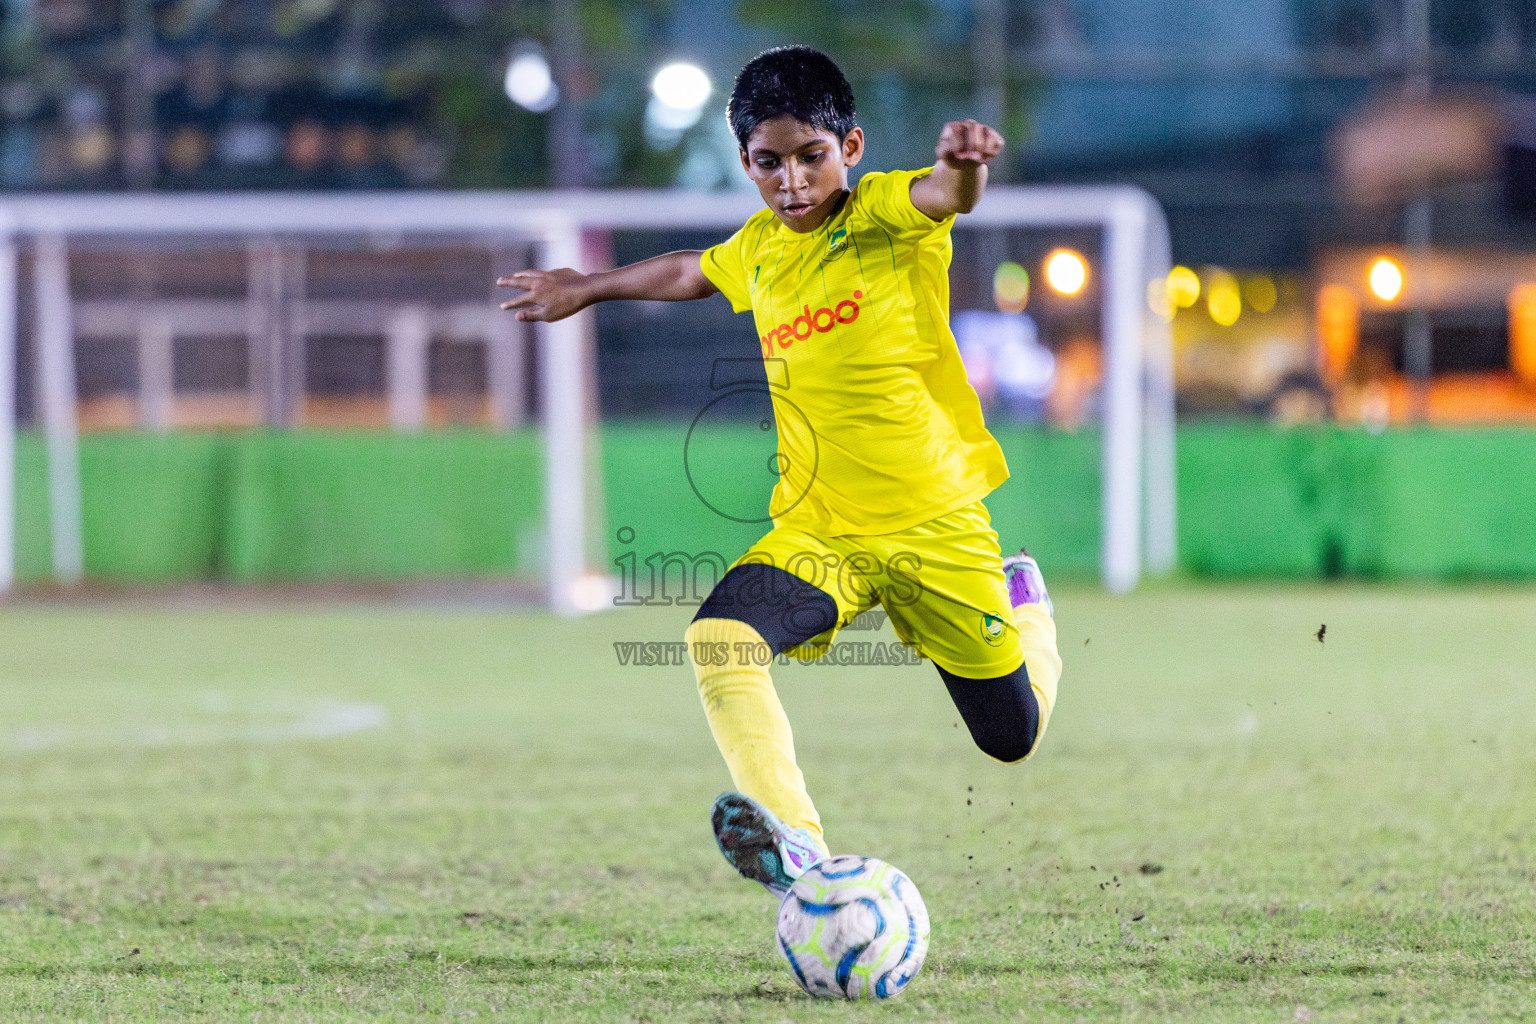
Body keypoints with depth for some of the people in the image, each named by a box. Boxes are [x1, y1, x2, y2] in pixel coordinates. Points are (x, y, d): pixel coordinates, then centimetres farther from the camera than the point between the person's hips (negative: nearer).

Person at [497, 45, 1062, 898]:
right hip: (816, 530, 3)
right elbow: (688, 273, 30)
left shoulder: (885, 214, -10)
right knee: (717, 638, -28)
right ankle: (798, 850, -39)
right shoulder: (760, 248, 6)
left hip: (935, 526, -3)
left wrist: (964, 161, -58)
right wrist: (586, 289, 44)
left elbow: (949, 196, -34)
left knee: (1012, 739, 7)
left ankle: (1024, 602, 42)